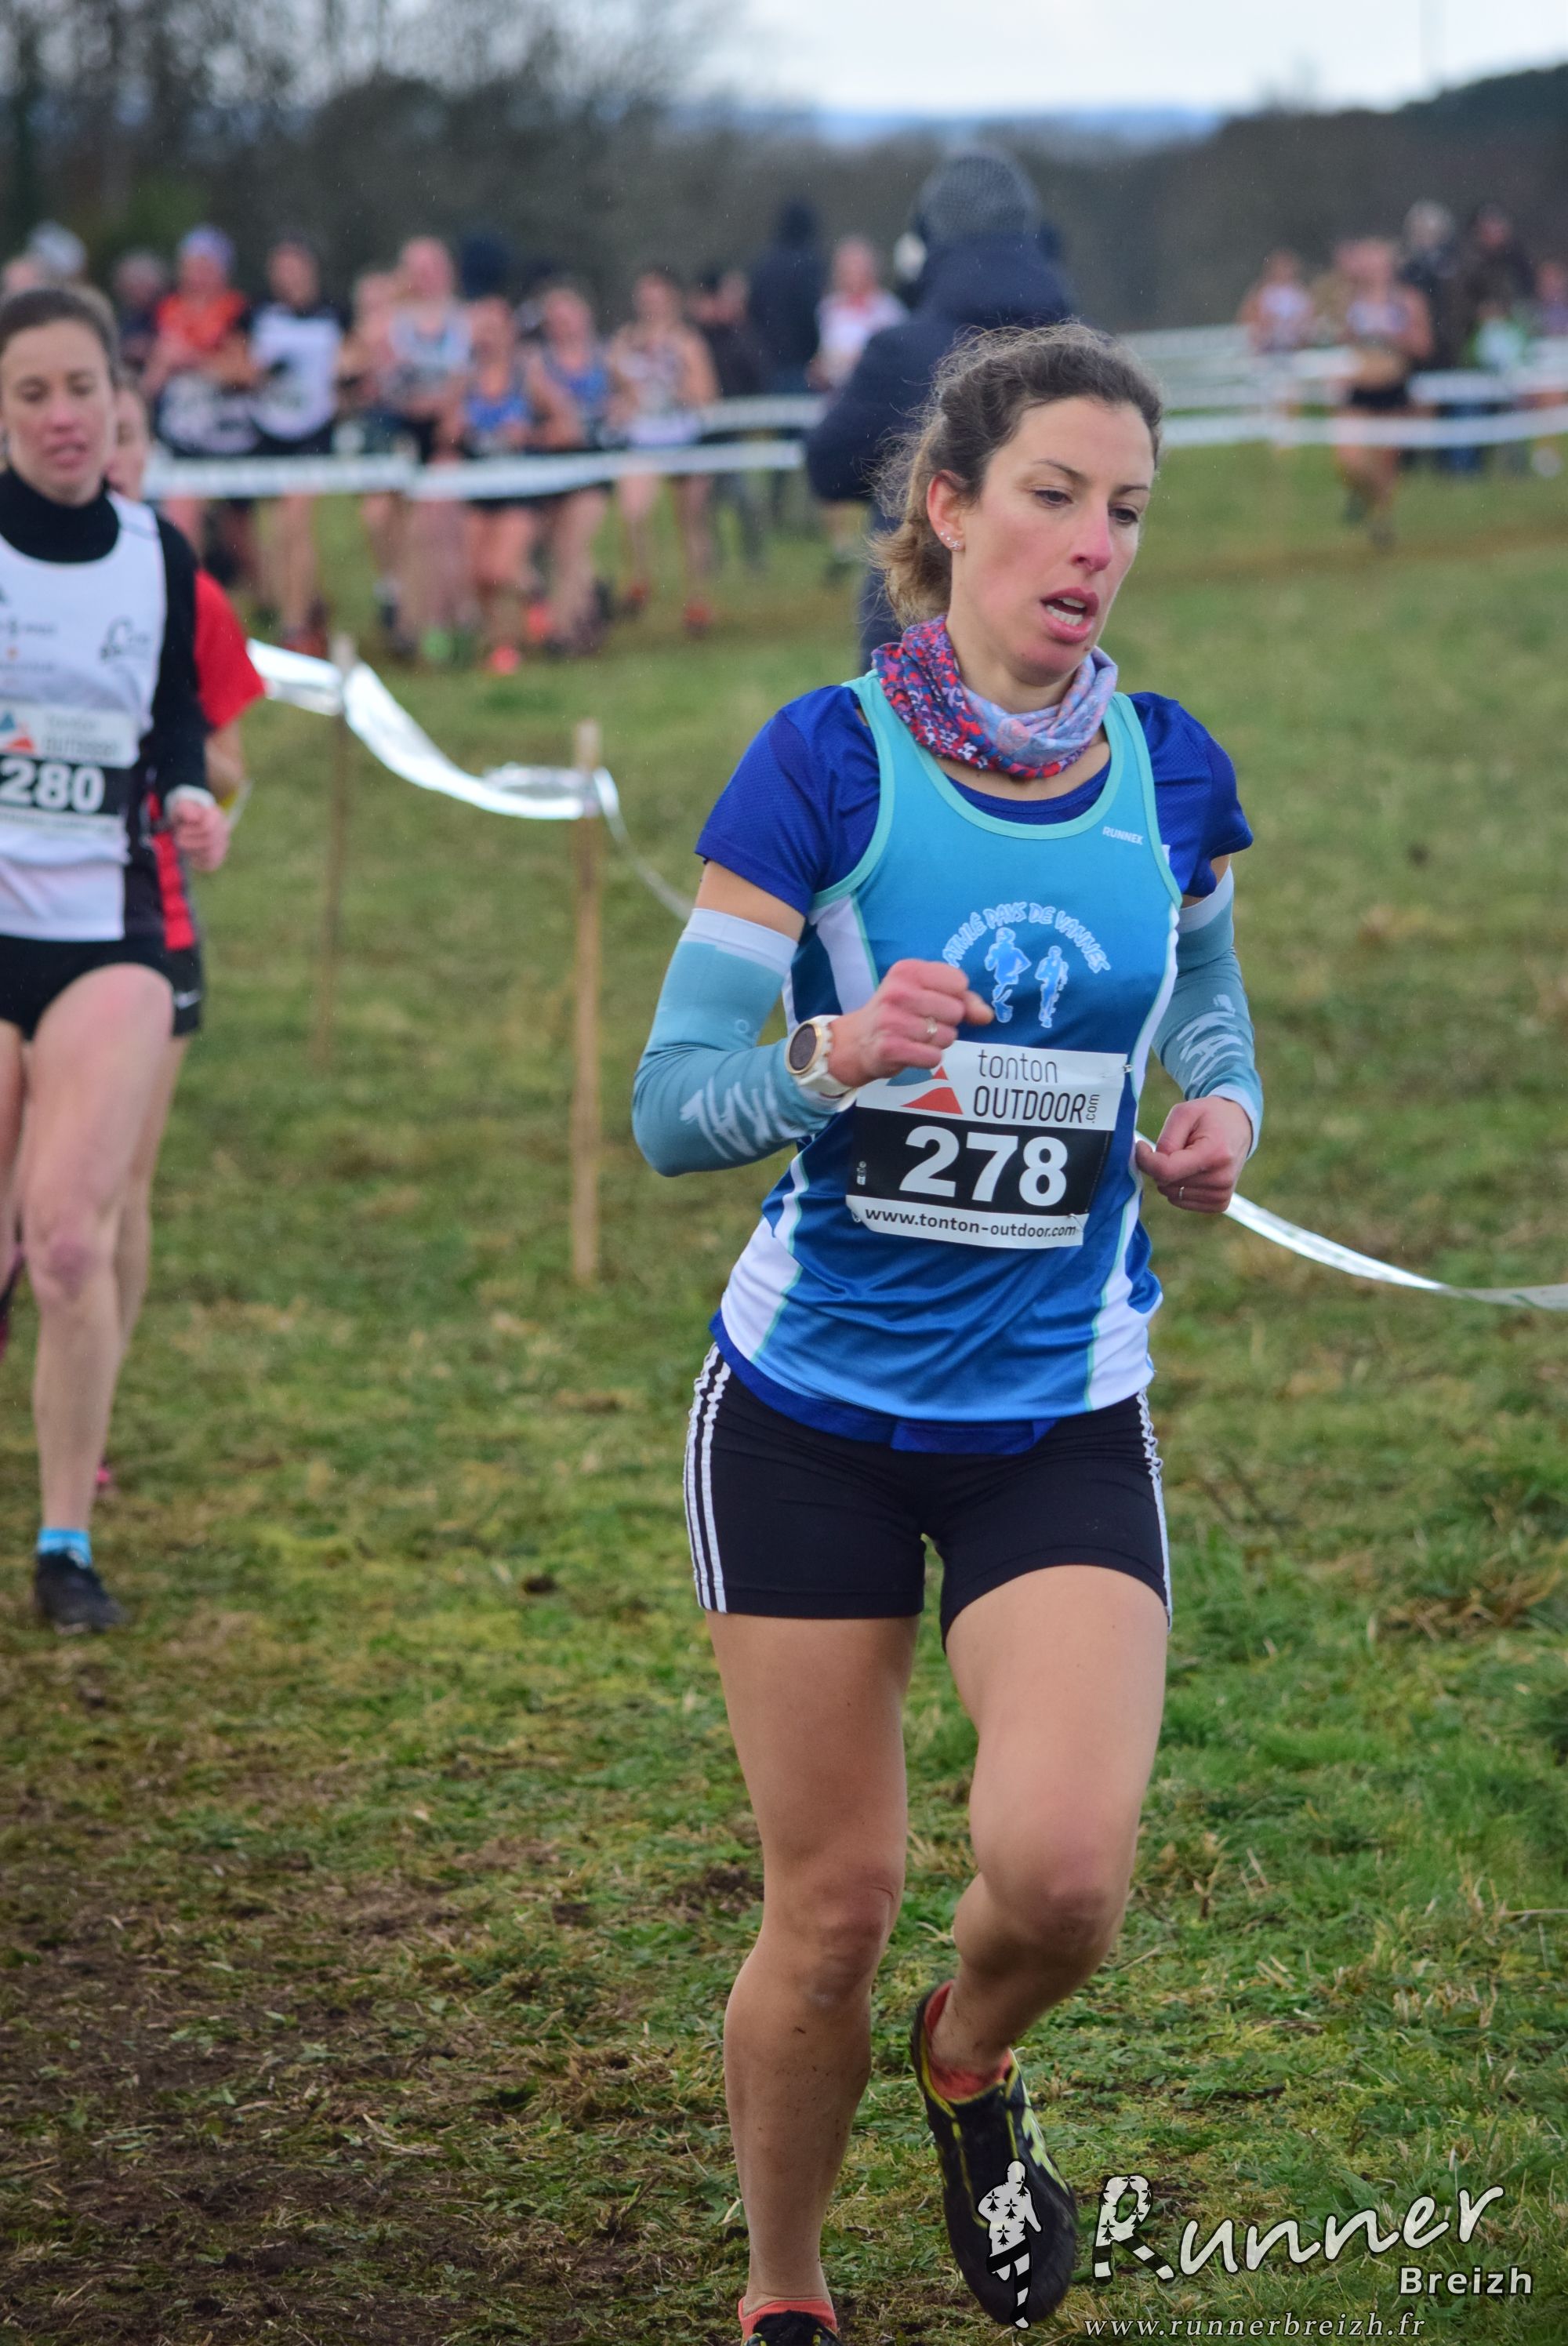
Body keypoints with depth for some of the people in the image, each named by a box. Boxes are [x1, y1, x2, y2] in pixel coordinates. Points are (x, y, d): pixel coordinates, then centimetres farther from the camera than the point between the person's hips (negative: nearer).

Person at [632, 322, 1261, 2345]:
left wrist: (1222, 1109, -4)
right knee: (833, 1903, 2)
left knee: (1063, 1864, -18)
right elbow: (670, 1106, -12)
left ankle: (970, 2061, 18)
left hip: (1062, 1416, 2)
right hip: (814, 1406, -2)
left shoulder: (1170, 769, -1)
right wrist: (836, 1056, -33)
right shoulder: (825, 761, -11)